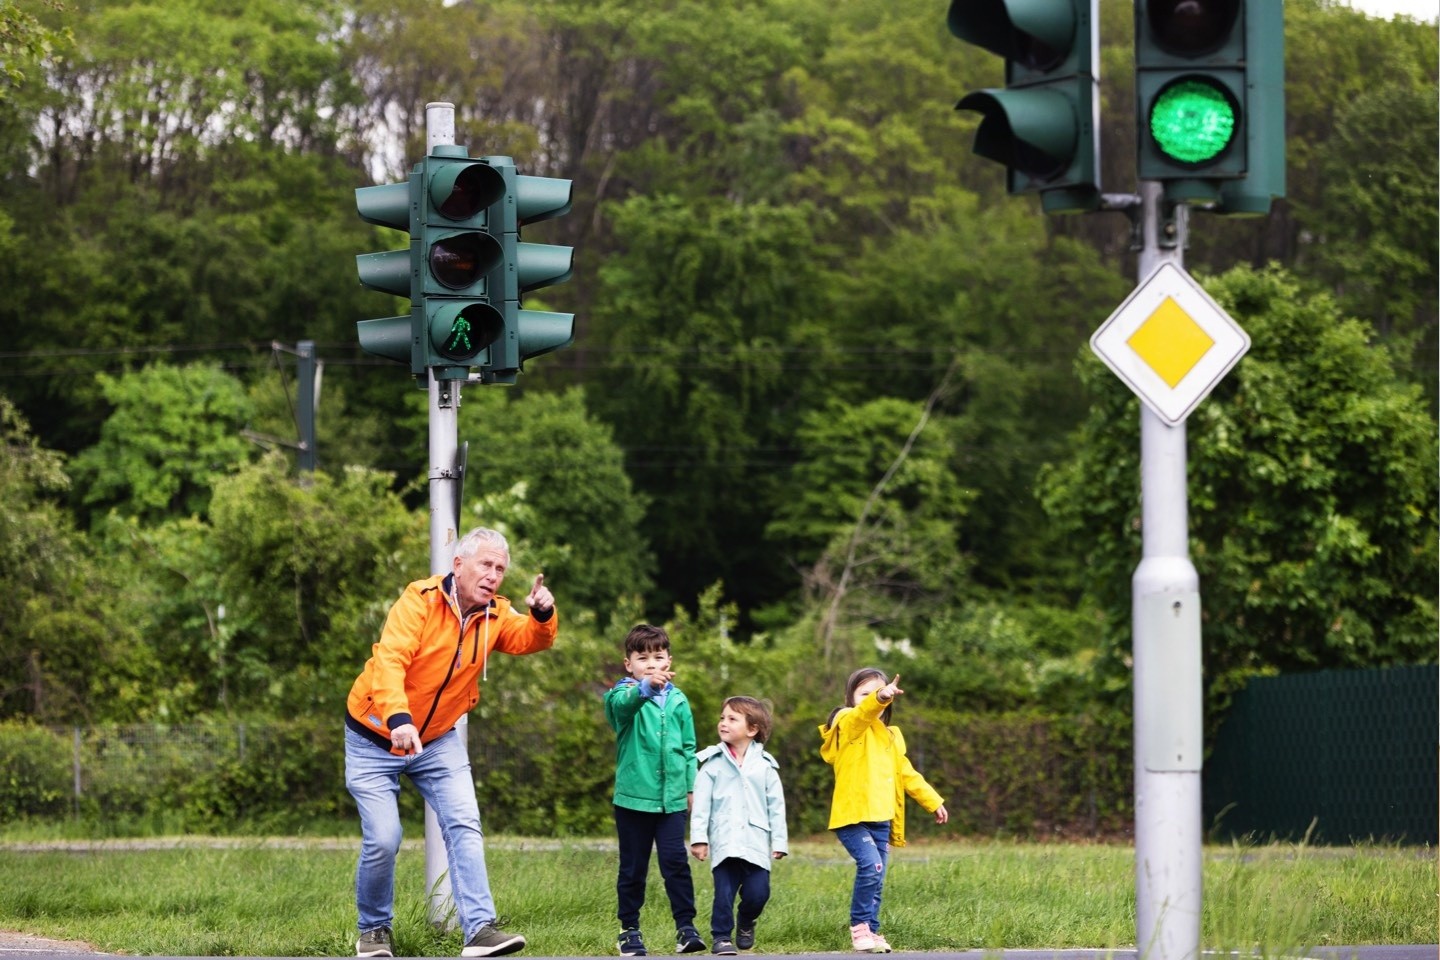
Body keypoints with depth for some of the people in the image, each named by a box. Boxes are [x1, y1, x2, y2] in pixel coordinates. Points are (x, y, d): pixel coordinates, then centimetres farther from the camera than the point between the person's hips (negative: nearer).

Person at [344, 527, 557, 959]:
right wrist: (399, 718, -50)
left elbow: (532, 639, -10)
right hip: (375, 736, -5)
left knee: (464, 824, -12)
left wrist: (542, 614, -33)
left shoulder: (495, 615, -2)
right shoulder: (420, 600, -23)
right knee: (382, 839, -8)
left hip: (437, 740, 5)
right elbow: (390, 660, -35)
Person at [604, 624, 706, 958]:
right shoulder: (625, 695, -3)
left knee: (675, 861, -7)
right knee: (633, 867, 6)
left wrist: (692, 786, 11)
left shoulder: (678, 701, 8)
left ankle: (685, 926, -4)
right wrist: (646, 687, -50)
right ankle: (629, 929, 16)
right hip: (633, 796, -2)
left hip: (671, 798, 2)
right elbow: (622, 704, -29)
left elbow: (688, 749, 15)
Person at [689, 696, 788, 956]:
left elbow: (776, 806, 8)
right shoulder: (712, 764, 5)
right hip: (724, 843, -1)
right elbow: (701, 803, 2)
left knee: (758, 892, -3)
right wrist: (698, 837, -4)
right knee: (724, 893, -7)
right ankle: (721, 936, 6)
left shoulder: (765, 766, 8)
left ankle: (746, 924, 27)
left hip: (756, 844, 1)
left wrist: (779, 841, 5)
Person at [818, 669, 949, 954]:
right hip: (852, 816, -7)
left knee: (876, 880, 7)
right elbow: (863, 713, -29)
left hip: (881, 819, 7)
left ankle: (870, 933, 17)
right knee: (871, 867, -22)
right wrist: (880, 697, -49)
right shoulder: (847, 725, -5)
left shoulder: (890, 737, 19)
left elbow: (906, 774, 26)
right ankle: (860, 926, -8)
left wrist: (934, 802, 23)